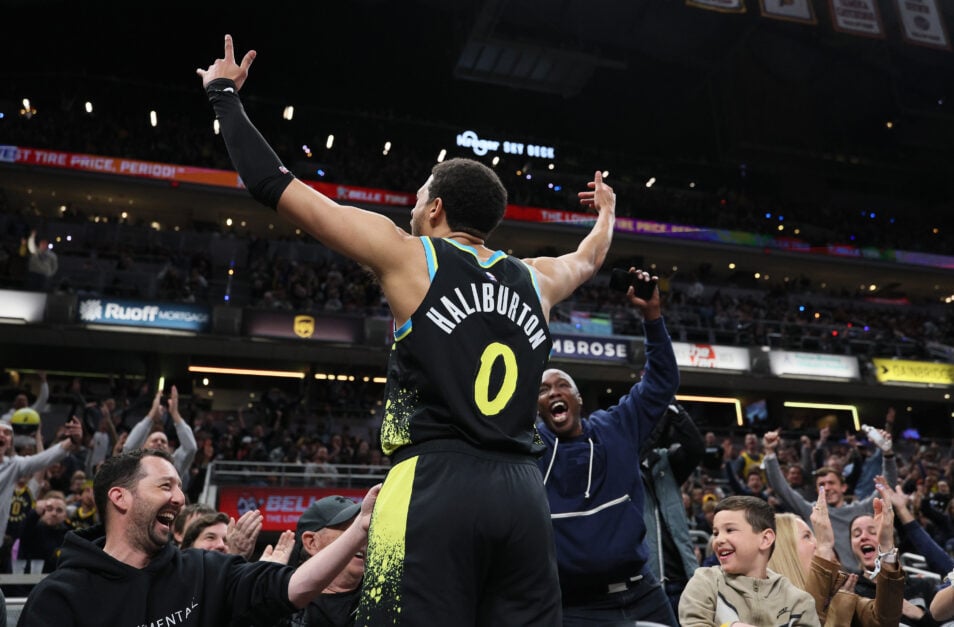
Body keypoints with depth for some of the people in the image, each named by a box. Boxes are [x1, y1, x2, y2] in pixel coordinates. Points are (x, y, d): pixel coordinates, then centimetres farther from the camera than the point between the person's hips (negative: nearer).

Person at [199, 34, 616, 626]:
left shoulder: (407, 255, 4)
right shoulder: (535, 280, 17)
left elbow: (275, 185, 8)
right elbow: (588, 259, 41)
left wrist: (224, 93, 23)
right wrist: (606, 213, 64)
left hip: (434, 485, -5)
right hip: (523, 493, 5)